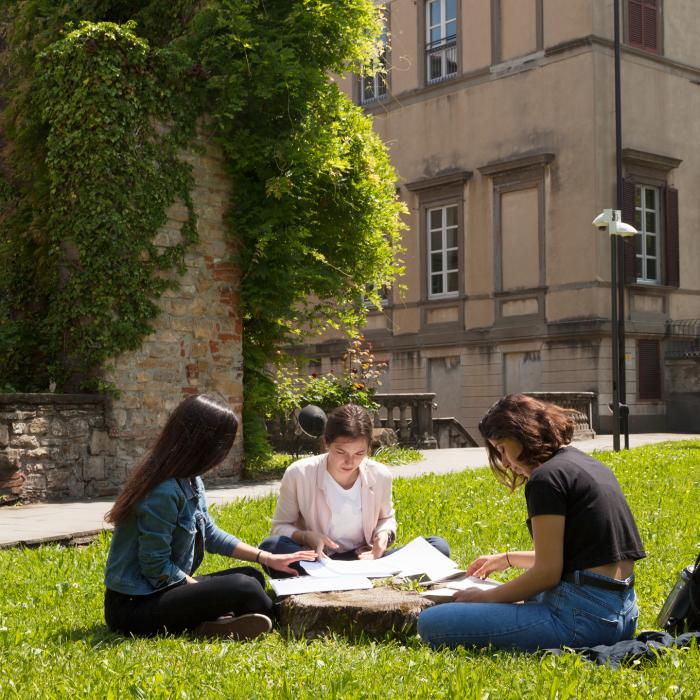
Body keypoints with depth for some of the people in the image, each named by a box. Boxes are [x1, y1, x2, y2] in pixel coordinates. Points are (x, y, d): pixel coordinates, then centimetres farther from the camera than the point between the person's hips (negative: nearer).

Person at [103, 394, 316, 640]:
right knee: (243, 589, -24)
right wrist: (207, 593, -12)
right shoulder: (164, 492, -24)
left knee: (252, 577, 6)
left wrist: (266, 558, 10)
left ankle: (216, 621, -14)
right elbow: (156, 569, -22)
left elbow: (210, 534, 15)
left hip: (160, 591, 10)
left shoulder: (189, 480, 6)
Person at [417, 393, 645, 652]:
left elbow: (547, 573, -16)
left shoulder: (546, 477, -13)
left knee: (431, 623, -16)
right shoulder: (588, 464, 15)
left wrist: (484, 597, -4)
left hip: (582, 616, -11)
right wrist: (508, 559, 33)